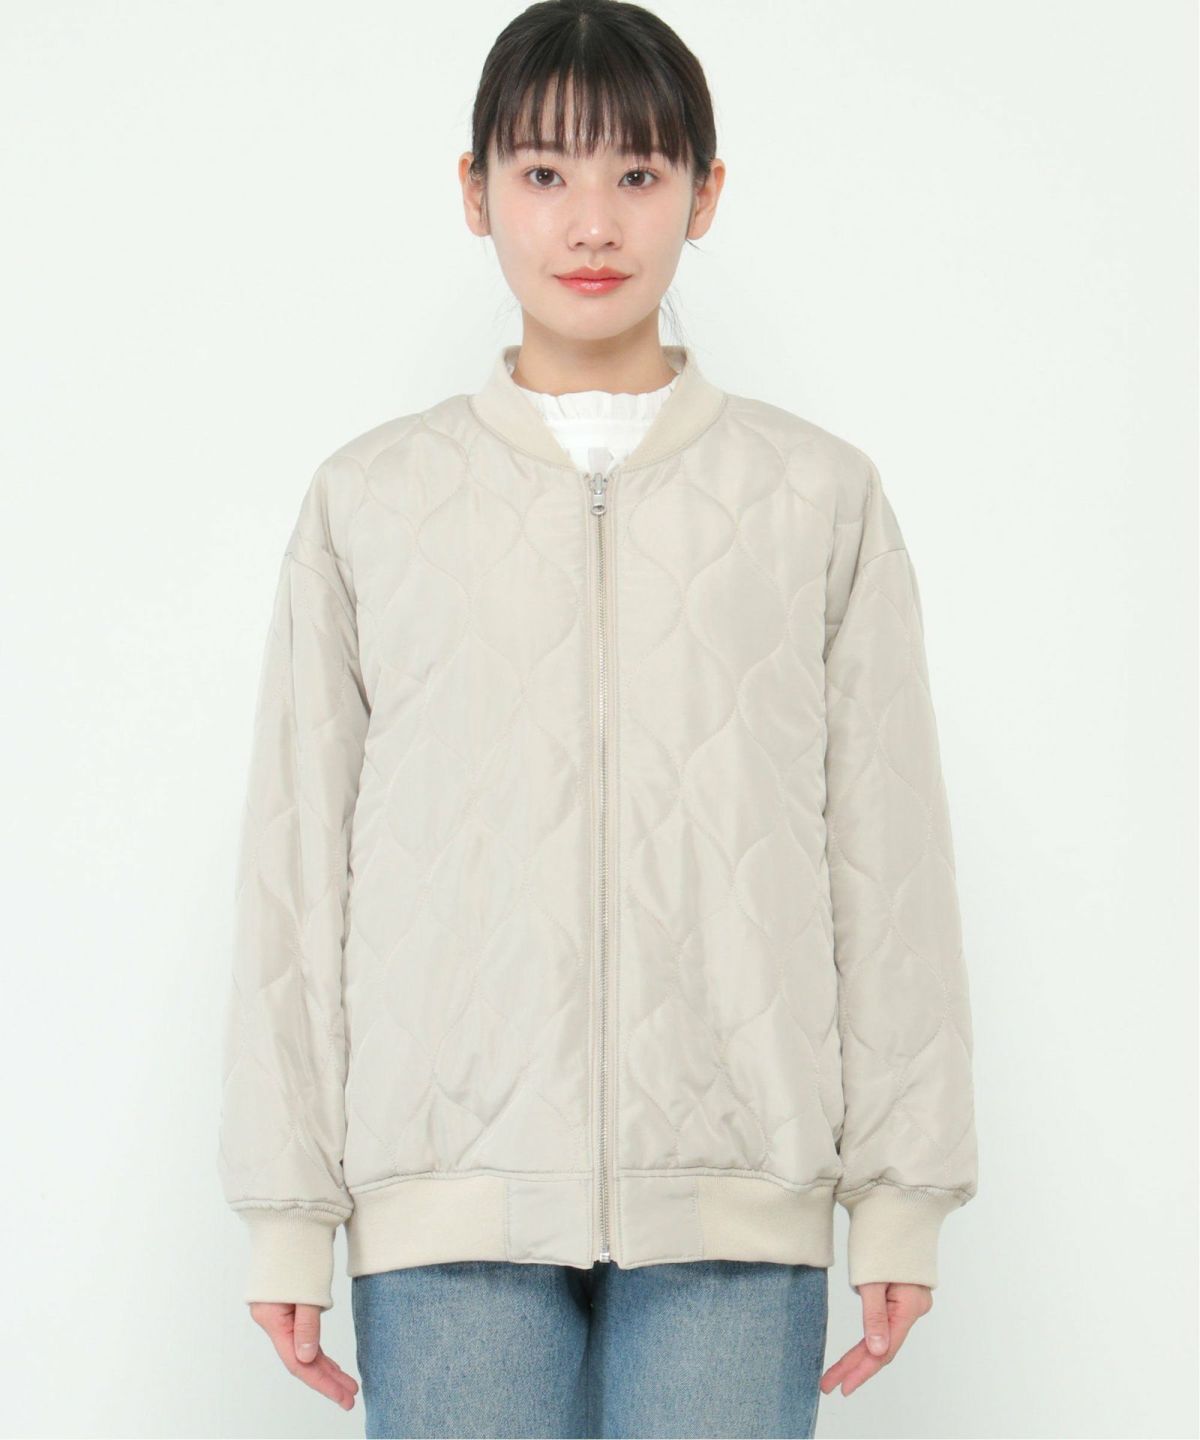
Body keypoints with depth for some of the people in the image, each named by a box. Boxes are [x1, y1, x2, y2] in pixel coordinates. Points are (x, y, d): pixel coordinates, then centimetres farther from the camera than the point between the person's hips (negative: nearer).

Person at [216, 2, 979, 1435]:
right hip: (452, 1193, 0)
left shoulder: (820, 495, 8)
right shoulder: (372, 499, 9)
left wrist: (902, 1193, 4)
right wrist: (288, 1208, 4)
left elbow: (888, 855, 7)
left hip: (735, 1205, 0)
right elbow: (297, 862, 7)